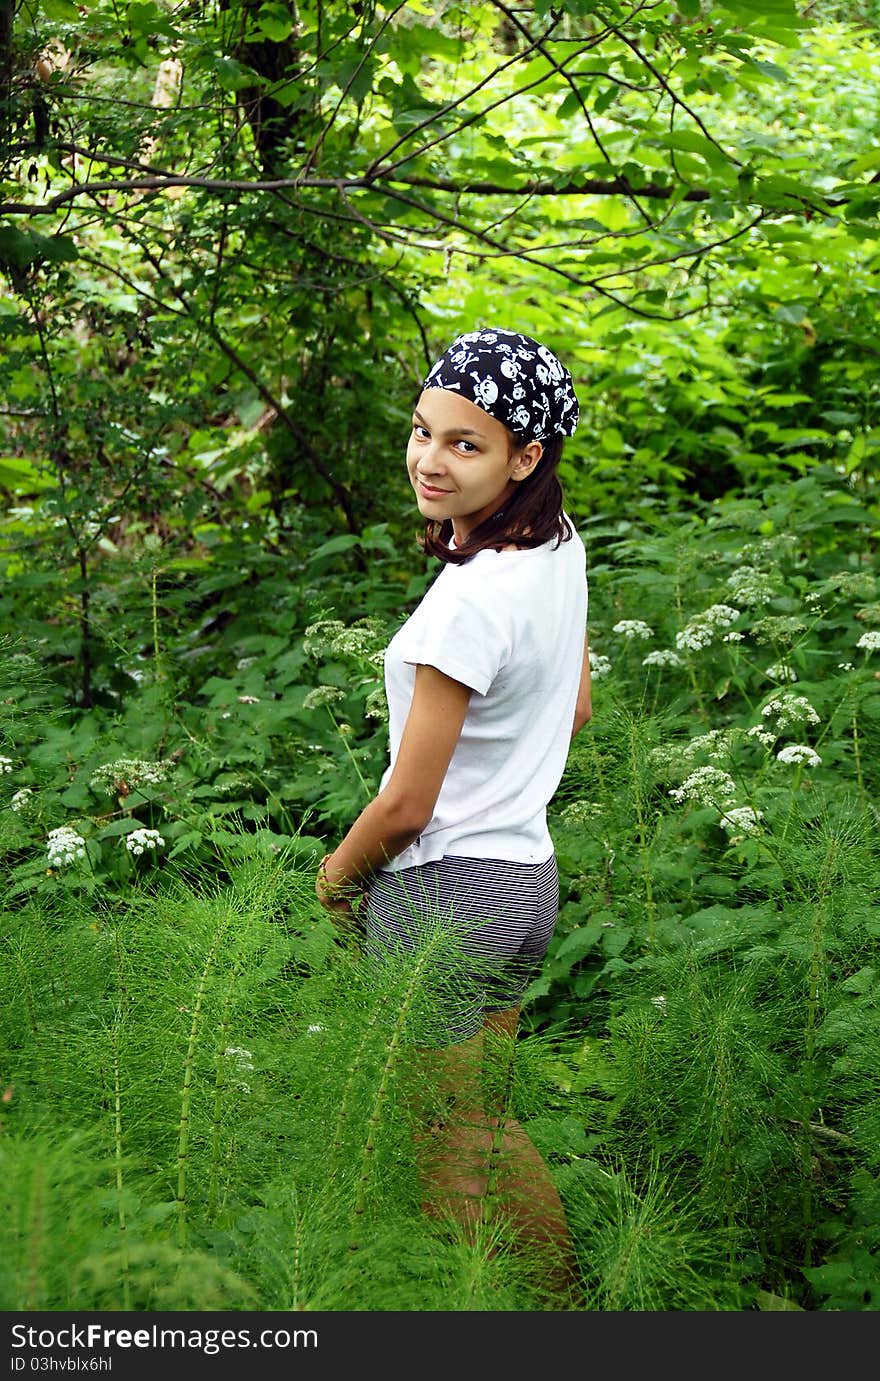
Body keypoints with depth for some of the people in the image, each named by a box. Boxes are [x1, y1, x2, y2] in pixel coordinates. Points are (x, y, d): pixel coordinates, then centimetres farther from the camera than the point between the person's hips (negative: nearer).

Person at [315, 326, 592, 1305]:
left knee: (442, 1156, 8)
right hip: (528, 875, 9)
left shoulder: (470, 601, -27)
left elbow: (405, 806, -20)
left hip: (443, 894, -9)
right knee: (487, 1122, 25)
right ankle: (567, 1300, 37)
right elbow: (576, 709, 16)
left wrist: (336, 874, -1)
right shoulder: (560, 546, 0)